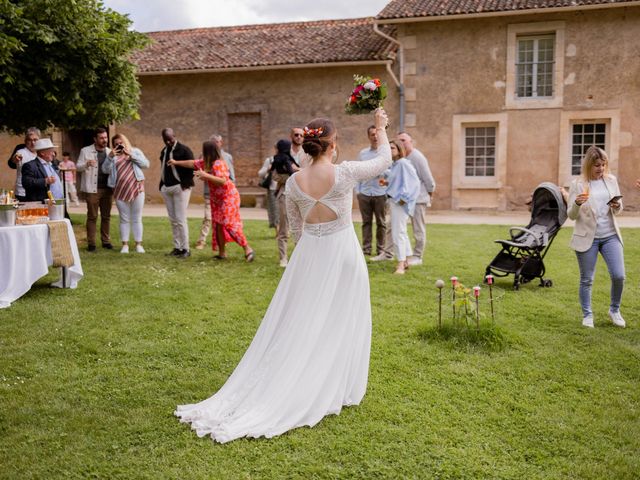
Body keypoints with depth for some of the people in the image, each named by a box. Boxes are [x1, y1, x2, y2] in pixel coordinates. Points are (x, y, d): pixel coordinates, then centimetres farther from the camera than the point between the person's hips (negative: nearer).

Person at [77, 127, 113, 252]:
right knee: (92, 216, 0)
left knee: (106, 216, 8)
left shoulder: (110, 152, 11)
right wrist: (87, 164, -22)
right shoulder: (85, 151, 1)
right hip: (92, 189, -3)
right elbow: (78, 167, -1)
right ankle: (91, 243, 3)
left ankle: (106, 241, 16)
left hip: (107, 189, 4)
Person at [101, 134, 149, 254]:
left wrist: (131, 155, -9)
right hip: (120, 191, 1)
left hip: (136, 189, -1)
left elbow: (146, 164, -1)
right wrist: (110, 157, -14)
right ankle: (125, 244, 9)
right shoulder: (113, 156, 11)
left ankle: (139, 244, 9)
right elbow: (105, 169, 0)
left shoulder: (135, 151, 10)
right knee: (124, 219, 4)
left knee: (137, 219, 3)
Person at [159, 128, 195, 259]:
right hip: (166, 188, 7)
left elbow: (191, 167, -10)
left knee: (180, 219, -9)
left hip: (180, 188, -7)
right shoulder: (164, 151, 17)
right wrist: (162, 184, 14)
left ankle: (185, 249, -3)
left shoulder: (184, 150, -7)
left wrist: (186, 183, -17)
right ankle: (177, 247, 14)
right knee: (173, 220, 8)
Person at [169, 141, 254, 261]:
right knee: (218, 224, 6)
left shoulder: (218, 164, -22)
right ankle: (222, 253, 12)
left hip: (228, 196, -9)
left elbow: (223, 181, -32)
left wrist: (205, 175, -35)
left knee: (230, 224, -15)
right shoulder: (205, 162, 6)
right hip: (217, 198, 9)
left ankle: (247, 249, -9)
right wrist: (176, 162, 26)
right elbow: (193, 163, 19)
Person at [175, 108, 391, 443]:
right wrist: (381, 128, 18)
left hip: (308, 253, 4)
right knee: (338, 323, 10)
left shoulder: (294, 181, -3)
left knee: (297, 322, 11)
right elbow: (384, 161, 4)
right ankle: (333, 389, 21)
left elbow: (296, 227, 10)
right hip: (342, 254, -3)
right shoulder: (345, 172, -14)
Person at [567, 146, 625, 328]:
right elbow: (571, 215, -7)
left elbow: (617, 210, 13)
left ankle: (614, 310, 21)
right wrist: (577, 204, -28)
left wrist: (617, 206, -11)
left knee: (619, 276, -3)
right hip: (587, 237, -3)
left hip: (610, 236, 3)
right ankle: (587, 315, 21)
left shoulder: (611, 180, 5)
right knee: (586, 280, 5)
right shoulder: (578, 184, -6)